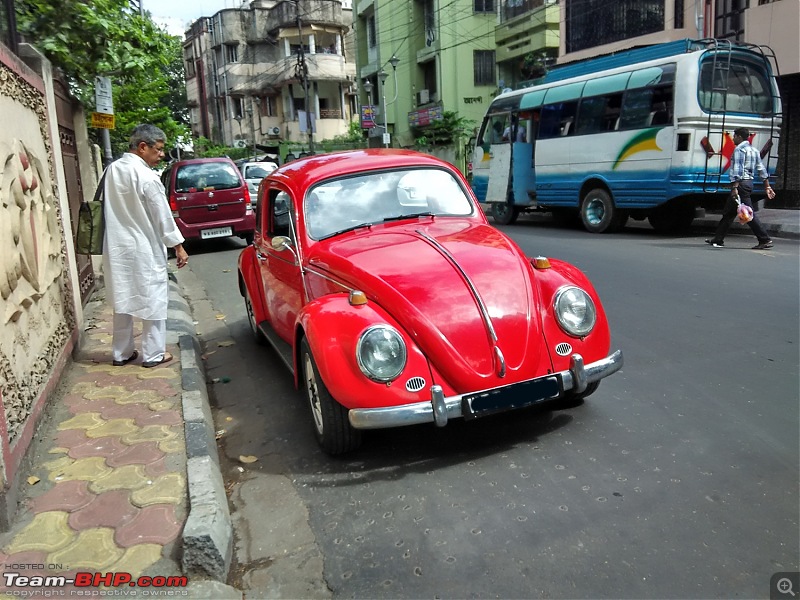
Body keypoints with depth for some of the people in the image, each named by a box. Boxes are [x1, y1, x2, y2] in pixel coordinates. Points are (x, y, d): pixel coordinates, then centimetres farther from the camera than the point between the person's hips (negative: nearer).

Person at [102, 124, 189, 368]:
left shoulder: (112, 170, 3)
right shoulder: (147, 176, -17)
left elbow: (111, 209, 7)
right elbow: (163, 215, -14)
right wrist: (178, 245, -6)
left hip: (117, 247, 7)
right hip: (144, 248, -7)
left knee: (122, 299, 15)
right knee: (153, 300, 5)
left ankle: (121, 353, 24)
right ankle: (153, 354, 11)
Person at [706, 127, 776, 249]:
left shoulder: (739, 149, -9)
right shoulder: (754, 150, 19)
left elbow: (738, 170, -20)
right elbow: (762, 169, 17)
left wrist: (735, 187, -25)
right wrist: (767, 186, 18)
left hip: (741, 183, -10)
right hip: (749, 182, 10)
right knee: (729, 212, 13)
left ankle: (765, 240, -11)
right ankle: (718, 239, 18)